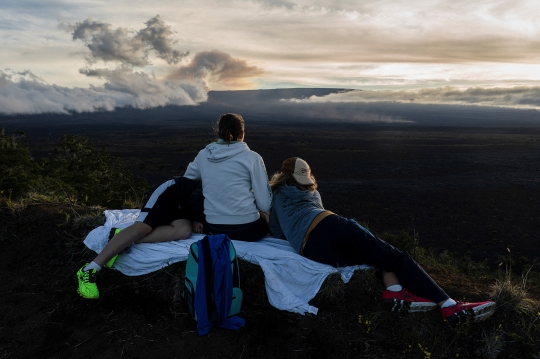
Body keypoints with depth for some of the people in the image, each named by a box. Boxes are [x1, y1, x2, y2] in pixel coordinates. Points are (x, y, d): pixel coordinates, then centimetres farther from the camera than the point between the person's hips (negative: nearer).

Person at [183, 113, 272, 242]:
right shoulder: (252, 157, -7)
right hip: (247, 229, -3)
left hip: (213, 230, 4)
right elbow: (265, 205, -8)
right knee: (262, 217, 32)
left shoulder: (203, 155, 3)